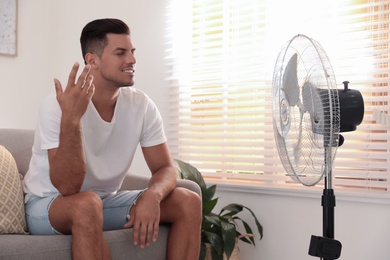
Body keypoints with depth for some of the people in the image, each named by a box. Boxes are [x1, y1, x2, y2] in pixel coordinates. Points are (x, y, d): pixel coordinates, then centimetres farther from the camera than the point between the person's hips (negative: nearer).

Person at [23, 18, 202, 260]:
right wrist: (70, 120, -40)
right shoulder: (58, 105, -22)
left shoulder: (142, 106, -9)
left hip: (106, 201, 5)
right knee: (87, 204, -38)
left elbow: (165, 168, -7)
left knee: (189, 202, -11)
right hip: (48, 204, -4)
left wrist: (152, 195, -30)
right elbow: (68, 187, -28)